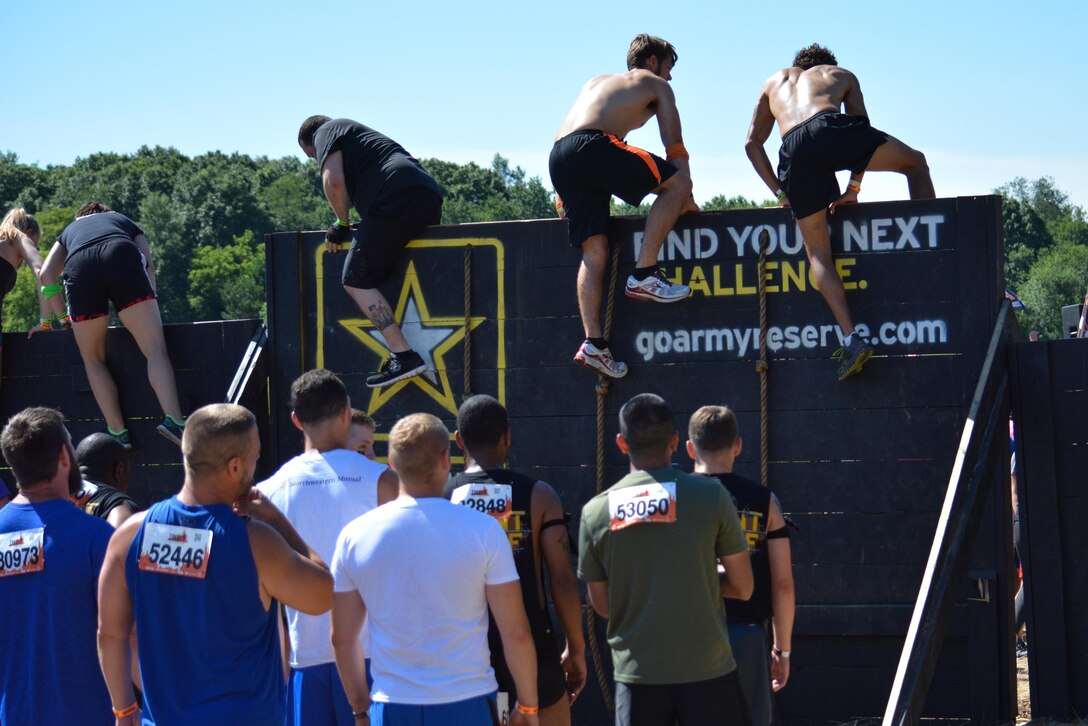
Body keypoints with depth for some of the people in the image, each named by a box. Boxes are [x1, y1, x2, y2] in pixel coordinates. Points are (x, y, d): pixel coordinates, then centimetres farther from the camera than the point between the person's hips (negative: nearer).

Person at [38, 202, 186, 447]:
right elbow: (148, 264, 24)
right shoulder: (125, 222, 41)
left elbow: (46, 274, 27)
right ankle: (174, 420, -24)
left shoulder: (70, 230, 42)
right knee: (155, 348, -5)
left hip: (79, 268, 1)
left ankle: (118, 433, 5)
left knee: (93, 360, 14)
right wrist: (147, 308, 27)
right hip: (123, 258, -1)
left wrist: (63, 317, 32)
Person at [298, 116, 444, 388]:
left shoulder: (326, 132, 14)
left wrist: (342, 225, 9)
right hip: (429, 197, 9)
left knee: (356, 281, -6)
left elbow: (334, 181, -3)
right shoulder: (357, 131, 39)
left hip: (396, 199, -9)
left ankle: (403, 355, -15)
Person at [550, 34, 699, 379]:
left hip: (557, 157, 7)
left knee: (594, 250, 7)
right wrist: (685, 197, 23)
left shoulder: (596, 81, 37)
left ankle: (593, 343, -3)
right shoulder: (655, 85, 19)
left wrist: (563, 195, 36)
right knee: (676, 182, -1)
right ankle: (644, 274, -6)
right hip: (591, 147, -7)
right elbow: (675, 148, 16)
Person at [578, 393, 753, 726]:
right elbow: (742, 587, 0)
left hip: (637, 675, 2)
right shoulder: (711, 496, -6)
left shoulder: (595, 512, 0)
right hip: (707, 671, -2)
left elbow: (602, 605, 8)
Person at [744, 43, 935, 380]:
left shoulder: (774, 81, 39)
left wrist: (780, 192, 27)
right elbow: (862, 127, 25)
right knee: (916, 163, 24)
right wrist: (853, 189, 25)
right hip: (832, 129, -1)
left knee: (817, 252, 9)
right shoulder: (841, 75, 35)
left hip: (795, 151, 1)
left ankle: (851, 338, -3)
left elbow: (752, 142, 29)